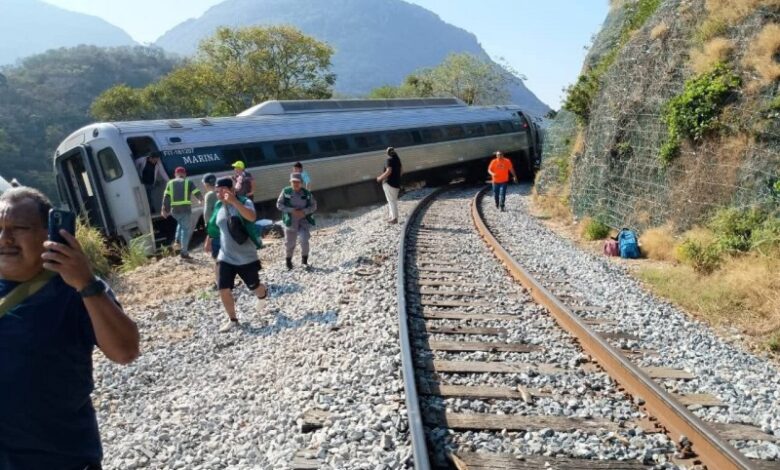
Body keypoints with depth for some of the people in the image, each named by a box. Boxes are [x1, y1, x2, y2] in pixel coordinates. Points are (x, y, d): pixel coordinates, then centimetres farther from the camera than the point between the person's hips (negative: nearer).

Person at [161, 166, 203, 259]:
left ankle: (178, 241, 15)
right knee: (186, 229, 2)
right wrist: (201, 200, 25)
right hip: (185, 209, -4)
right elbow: (197, 193, 4)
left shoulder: (170, 183, 12)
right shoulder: (188, 182, 6)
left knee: (181, 224, 32)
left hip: (174, 210, 4)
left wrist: (164, 210, 8)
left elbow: (166, 197, 5)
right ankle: (184, 252, -2)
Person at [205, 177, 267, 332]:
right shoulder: (218, 206, 3)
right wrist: (208, 241, 30)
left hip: (246, 257, -4)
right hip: (225, 257, 4)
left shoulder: (244, 202, -14)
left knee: (254, 287, 11)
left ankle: (263, 294, 49)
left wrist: (234, 201, -44)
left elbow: (252, 217, -38)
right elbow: (213, 226, 22)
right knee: (223, 290, -3)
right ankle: (232, 320, 15)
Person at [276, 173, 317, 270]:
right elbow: (279, 204, -7)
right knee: (290, 242, 9)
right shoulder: (286, 192, -6)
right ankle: (288, 260, 34)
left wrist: (304, 212, -17)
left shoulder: (307, 193, -2)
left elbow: (313, 206, 0)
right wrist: (291, 210, -19)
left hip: (304, 220, 0)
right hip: (290, 221, 0)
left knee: (304, 240, -14)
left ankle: (304, 260, 6)